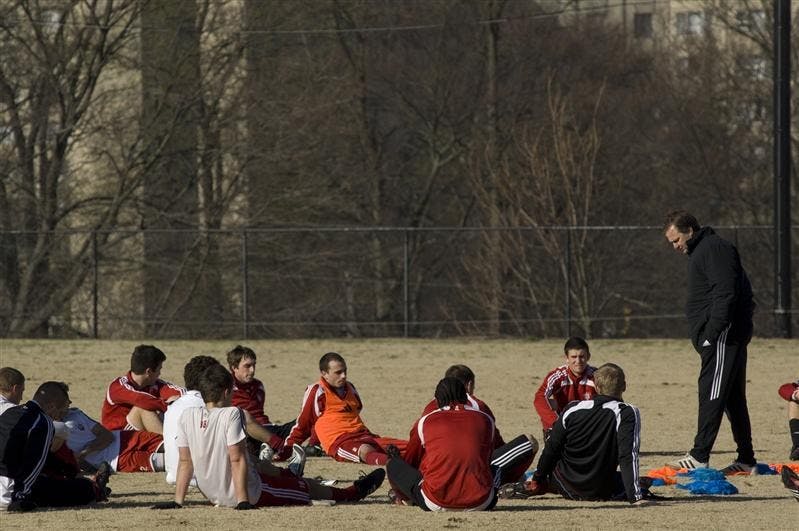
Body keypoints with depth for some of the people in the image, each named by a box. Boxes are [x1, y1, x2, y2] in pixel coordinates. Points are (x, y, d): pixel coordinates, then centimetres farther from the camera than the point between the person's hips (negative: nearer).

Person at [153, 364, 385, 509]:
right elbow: (237, 459, -24)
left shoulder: (187, 416, -8)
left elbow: (185, 462, -4)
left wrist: (178, 501, 2)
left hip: (211, 494, 6)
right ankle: (352, 492, 41)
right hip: (251, 494, -6)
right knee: (307, 485, 19)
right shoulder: (231, 414, -24)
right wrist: (243, 501, -21)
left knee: (264, 465, 34)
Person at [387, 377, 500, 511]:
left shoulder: (425, 422, 12)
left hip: (436, 504, -2)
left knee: (393, 464, 18)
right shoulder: (485, 420, 15)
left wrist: (404, 498, 49)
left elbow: (410, 461, 28)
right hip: (480, 504, 2)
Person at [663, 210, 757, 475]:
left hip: (723, 334, -11)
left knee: (712, 395, -11)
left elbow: (725, 294, -21)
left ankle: (699, 457, -13)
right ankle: (746, 460, 14)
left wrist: (712, 333, -23)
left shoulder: (714, 249, -11)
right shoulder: (700, 252, 22)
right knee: (733, 398, 11)